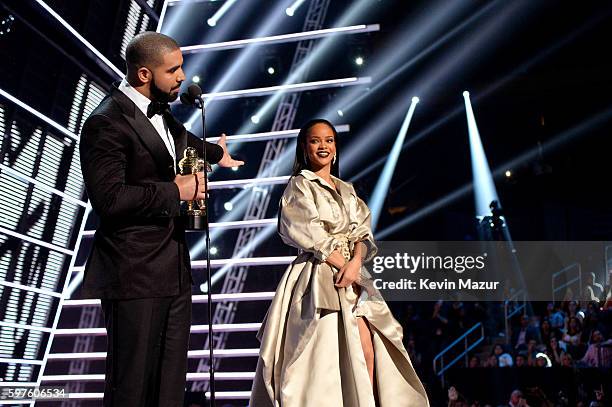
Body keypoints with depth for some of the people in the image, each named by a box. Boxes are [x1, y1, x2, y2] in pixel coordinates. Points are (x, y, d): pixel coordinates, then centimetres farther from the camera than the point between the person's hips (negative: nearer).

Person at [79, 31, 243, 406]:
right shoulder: (107, 122, -14)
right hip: (135, 273, -8)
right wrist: (176, 191, -15)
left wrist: (215, 153, 55)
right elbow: (108, 199, -23)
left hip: (174, 267, 8)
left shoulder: (160, 109, 15)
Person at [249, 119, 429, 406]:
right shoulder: (299, 185, 4)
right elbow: (309, 235, -7)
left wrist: (355, 263, -10)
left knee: (368, 351, -7)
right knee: (328, 354, -11)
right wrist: (342, 265, -10)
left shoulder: (347, 190, 20)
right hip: (319, 276, -5)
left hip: (354, 275, 5)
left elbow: (363, 232, 9)